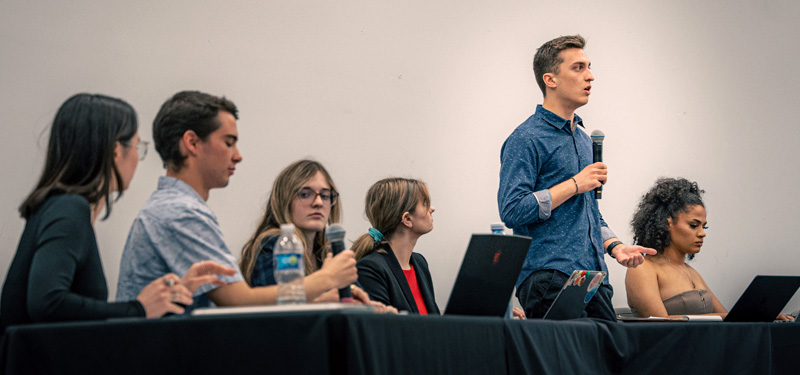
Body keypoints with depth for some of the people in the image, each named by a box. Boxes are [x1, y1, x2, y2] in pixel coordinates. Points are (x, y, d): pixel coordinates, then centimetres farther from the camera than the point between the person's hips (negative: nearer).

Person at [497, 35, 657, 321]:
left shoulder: (583, 138, 21)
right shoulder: (526, 139, -8)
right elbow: (512, 211, -18)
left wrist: (615, 246, 10)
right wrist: (574, 185, -13)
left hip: (593, 277, 8)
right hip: (549, 277, -8)